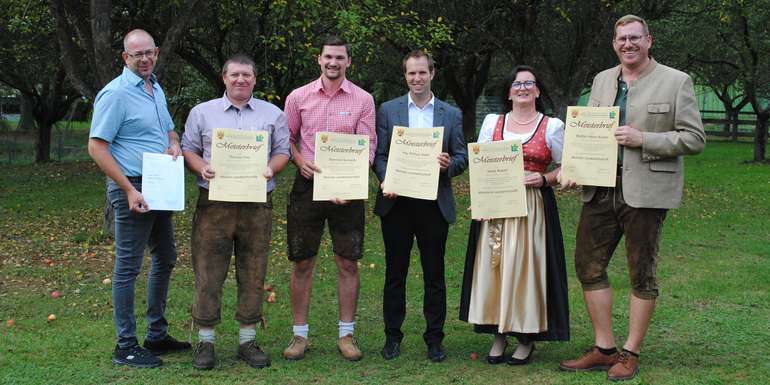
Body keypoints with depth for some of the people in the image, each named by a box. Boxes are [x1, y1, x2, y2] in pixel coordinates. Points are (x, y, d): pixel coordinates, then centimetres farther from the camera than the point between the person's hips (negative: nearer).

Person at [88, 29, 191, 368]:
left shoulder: (156, 89, 12)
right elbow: (96, 147, -17)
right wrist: (129, 190, -21)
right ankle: (126, 347, 6)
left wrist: (174, 144, 0)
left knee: (165, 259, 16)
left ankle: (157, 335, 28)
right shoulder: (116, 94, -13)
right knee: (128, 267, -2)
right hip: (133, 189, -9)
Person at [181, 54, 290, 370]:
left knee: (253, 275, 5)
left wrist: (270, 169, -11)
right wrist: (202, 169, -11)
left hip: (257, 204, 1)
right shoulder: (202, 112, 10)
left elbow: (282, 151, 10)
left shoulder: (273, 115, 11)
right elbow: (188, 149, 9)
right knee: (208, 275, -2)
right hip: (214, 203, -1)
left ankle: (248, 340, 16)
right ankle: (205, 341, 9)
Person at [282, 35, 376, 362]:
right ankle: (300, 335, 15)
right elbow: (287, 138, 11)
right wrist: (300, 162, -10)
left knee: (348, 263, 4)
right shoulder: (298, 97, 4)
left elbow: (368, 146, -3)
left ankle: (346, 334, 15)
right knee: (302, 263, 4)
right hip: (306, 186, 1)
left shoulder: (363, 100, 1)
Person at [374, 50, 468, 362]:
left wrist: (449, 164, -16)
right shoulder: (388, 110, 6)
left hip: (434, 204, 0)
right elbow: (379, 154, 2)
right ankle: (392, 336, 17)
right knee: (395, 273, 7)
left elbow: (462, 157, 6)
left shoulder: (451, 114, 8)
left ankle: (434, 338, 15)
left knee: (434, 275, 6)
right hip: (397, 202, 0)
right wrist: (387, 181, -15)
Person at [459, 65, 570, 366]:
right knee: (494, 266, 1)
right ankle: (499, 336, 12)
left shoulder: (552, 126, 5)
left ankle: (527, 339, 8)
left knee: (526, 267, -3)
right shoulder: (492, 122, 11)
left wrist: (544, 178, -10)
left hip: (533, 207, -2)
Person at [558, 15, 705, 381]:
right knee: (588, 266, 7)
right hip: (600, 189, 5)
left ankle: (631, 354, 17)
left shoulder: (676, 82, -3)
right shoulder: (602, 80, 12)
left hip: (645, 192, -5)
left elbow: (694, 138, -6)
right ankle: (604, 349, 19)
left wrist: (642, 139, -16)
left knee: (642, 274, 5)